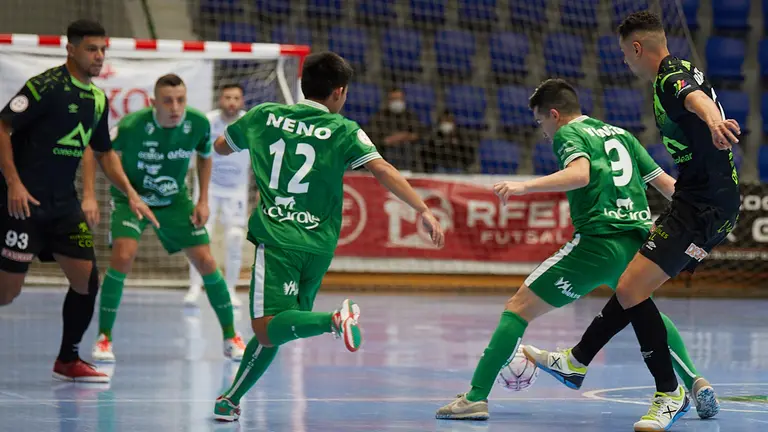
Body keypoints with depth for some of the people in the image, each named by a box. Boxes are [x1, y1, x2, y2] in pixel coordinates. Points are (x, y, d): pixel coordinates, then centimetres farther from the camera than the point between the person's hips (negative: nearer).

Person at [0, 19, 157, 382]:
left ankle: (67, 361, 17)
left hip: (64, 203, 7)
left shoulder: (98, 99, 11)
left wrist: (131, 195, 13)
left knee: (87, 280, 1)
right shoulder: (46, 86, -13)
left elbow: (104, 153, 23)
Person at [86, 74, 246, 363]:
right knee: (123, 255, -25)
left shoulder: (198, 123, -18)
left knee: (206, 262, -3)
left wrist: (203, 201, 0)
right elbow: (92, 152, -15)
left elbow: (204, 157, 5)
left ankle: (231, 337, 15)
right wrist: (90, 196, -23)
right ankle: (104, 339, -11)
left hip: (174, 200, 3)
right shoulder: (132, 125, -28)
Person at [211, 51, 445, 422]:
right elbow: (383, 170, -12)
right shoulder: (343, 130, 2)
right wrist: (422, 210, -13)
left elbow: (220, 147, 24)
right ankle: (232, 399, 13)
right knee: (275, 327, 14)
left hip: (277, 236, -2)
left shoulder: (264, 116, 8)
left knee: (267, 328, -13)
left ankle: (334, 320, -36)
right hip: (318, 246, 2)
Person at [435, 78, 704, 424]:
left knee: (520, 306, -3)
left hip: (597, 242, -7)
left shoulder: (569, 133, 3)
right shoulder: (620, 134, 23)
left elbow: (580, 174, -19)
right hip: (637, 243, 7)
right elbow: (666, 184, 25)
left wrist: (525, 186, -26)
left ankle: (477, 396, -12)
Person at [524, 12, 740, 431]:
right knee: (632, 285, 20)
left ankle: (670, 393, -7)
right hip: (705, 203, 11)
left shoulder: (670, 73, -15)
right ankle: (577, 360, 33)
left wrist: (713, 119, -62)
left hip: (703, 208, -11)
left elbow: (695, 97, -39)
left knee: (630, 289, -16)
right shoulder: (682, 72, 17)